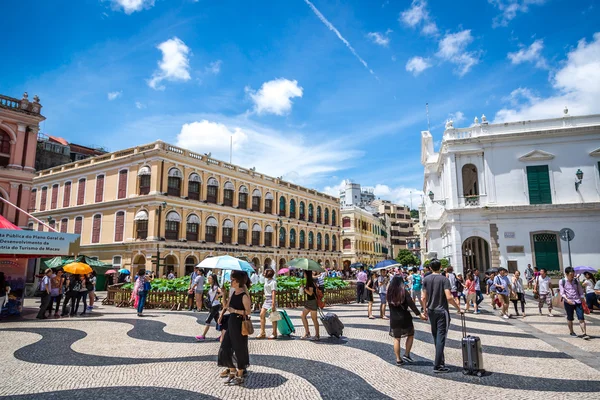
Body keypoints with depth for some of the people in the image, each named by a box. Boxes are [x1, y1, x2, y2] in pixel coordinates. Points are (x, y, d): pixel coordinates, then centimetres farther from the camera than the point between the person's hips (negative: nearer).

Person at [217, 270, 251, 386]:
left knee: (239, 349, 3)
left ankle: (240, 376, 17)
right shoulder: (233, 292, 7)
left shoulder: (244, 296, -17)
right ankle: (232, 371, 29)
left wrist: (235, 310, -19)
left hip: (240, 324, -9)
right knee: (226, 347, 13)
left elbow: (248, 311, -18)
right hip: (231, 322, 9)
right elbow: (227, 306, 13)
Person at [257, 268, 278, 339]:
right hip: (266, 299, 9)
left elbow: (274, 293, -20)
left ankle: (274, 334, 10)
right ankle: (262, 333, 11)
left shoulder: (273, 282, -14)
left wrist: (273, 304, -24)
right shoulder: (266, 280, 13)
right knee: (262, 315, 5)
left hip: (271, 299, -9)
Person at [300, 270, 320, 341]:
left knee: (314, 318, -2)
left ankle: (317, 335, 7)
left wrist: (304, 288, -17)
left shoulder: (311, 282, -18)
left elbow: (310, 293, -22)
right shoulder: (308, 282, 10)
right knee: (303, 315, 11)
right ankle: (307, 333, 16)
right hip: (308, 301, 10)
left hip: (312, 301, -10)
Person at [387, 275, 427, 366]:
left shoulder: (390, 293, 0)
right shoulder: (404, 292, -11)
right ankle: (406, 355, 11)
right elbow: (411, 304, -15)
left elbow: (390, 304, 6)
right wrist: (419, 314, -12)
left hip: (394, 319, 3)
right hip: (404, 318, -3)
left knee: (396, 338, 11)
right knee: (410, 335, 17)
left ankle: (398, 359, 12)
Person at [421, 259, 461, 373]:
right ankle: (438, 366, -2)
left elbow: (424, 297, 1)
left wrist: (425, 310, 13)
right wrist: (457, 307, -3)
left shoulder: (426, 279, 1)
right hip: (442, 311, -4)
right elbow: (449, 297, -19)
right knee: (441, 337, -2)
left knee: (435, 337, 18)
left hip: (431, 311, 5)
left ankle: (440, 360, 29)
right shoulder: (444, 279, -11)